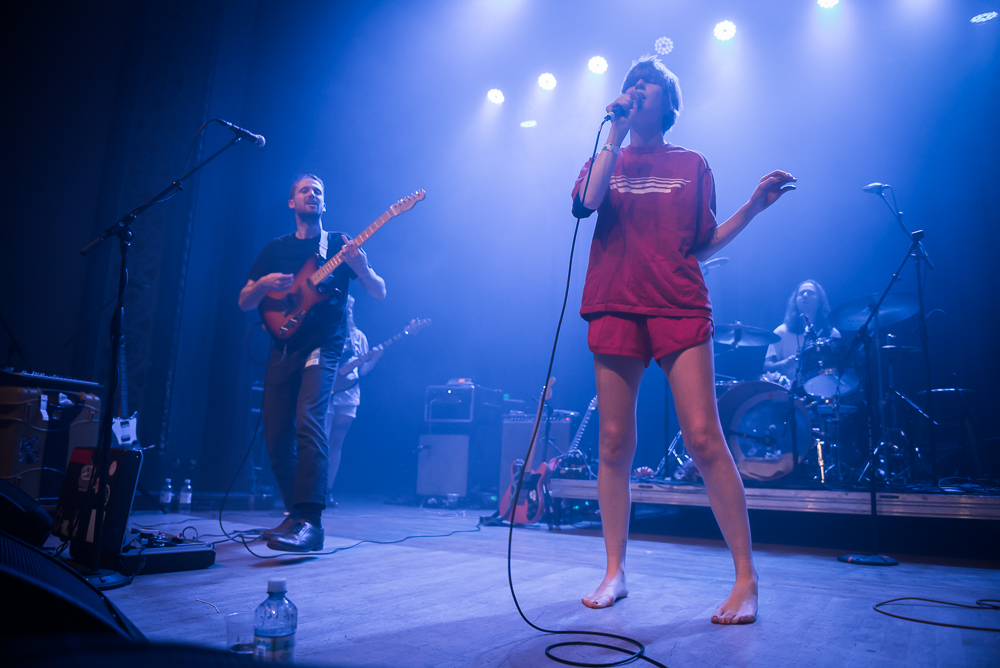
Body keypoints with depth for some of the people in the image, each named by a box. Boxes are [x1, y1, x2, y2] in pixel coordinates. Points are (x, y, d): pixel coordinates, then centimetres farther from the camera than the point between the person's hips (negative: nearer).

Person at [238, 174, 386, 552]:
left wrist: (359, 266, -18)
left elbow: (380, 293, 2)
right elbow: (244, 303, 14)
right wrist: (264, 284, -7)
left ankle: (310, 522, -26)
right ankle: (295, 512, 20)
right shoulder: (275, 249, 16)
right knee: (276, 436, 2)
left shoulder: (339, 245, 8)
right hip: (284, 348, 4)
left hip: (323, 347, -4)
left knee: (308, 423, -24)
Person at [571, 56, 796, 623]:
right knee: (615, 443, 1)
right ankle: (615, 572, 14)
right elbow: (589, 201, -5)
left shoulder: (692, 164, 17)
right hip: (616, 307, 1)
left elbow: (702, 246, 13)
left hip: (680, 308, -1)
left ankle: (747, 578, 3)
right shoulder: (605, 158, 19)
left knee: (703, 438, -11)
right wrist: (616, 133, -1)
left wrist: (755, 206, 2)